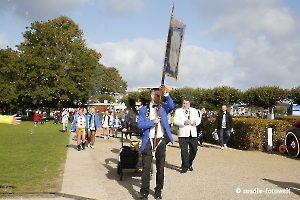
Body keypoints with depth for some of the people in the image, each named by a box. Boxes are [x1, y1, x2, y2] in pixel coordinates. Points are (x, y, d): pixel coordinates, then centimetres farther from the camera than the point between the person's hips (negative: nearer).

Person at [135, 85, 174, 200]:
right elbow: (139, 125, -4)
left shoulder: (163, 107, 8)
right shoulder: (144, 109, 6)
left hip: (161, 141, 1)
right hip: (148, 141, -1)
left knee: (160, 168, 9)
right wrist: (153, 122, -13)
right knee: (146, 167, -1)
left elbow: (171, 106, -15)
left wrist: (166, 94, -24)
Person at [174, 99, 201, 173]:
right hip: (183, 134, -3)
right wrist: (183, 122, -20)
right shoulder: (178, 111, 7)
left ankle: (189, 164, 29)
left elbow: (198, 119, 13)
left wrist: (195, 122, -10)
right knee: (184, 151, -3)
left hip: (193, 134, 3)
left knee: (194, 150, 6)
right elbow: (175, 121, -3)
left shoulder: (194, 110, 17)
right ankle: (184, 167, 6)